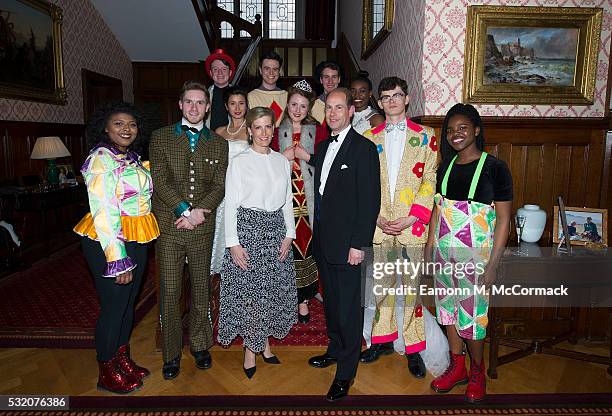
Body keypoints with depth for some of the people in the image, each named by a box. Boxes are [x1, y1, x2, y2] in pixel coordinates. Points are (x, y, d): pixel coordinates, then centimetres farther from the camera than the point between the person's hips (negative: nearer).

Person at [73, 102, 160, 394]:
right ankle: (107, 373, 23)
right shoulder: (101, 159, -14)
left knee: (128, 302, 17)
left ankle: (123, 359, 35)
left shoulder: (134, 158, 11)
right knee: (113, 306, 4)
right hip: (108, 241, -8)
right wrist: (118, 260, -23)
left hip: (136, 240, 8)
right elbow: (103, 212, -21)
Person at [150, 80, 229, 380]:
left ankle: (199, 345, 29)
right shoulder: (161, 137, 5)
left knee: (201, 288, 11)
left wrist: (200, 212, -13)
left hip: (203, 228, 1)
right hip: (169, 226, -1)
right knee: (169, 292, 4)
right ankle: (171, 353, 20)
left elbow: (220, 185, 2)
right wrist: (184, 211, -14)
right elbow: (160, 180, -4)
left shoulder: (218, 143, 10)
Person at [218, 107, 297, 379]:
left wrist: (289, 234, 2)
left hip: (276, 229, 4)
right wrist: (233, 242, -12)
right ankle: (250, 351, 17)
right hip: (248, 227, -4)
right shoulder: (239, 162, -4)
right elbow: (230, 204, -6)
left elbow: (287, 201, 10)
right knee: (249, 289, 1)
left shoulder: (282, 161, 9)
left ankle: (264, 344, 28)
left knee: (272, 290, 10)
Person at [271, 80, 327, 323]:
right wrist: (283, 158, -7)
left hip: (309, 197, -1)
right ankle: (296, 298, 14)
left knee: (307, 243, -1)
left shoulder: (317, 131, 6)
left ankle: (303, 299, 13)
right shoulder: (278, 132, 11)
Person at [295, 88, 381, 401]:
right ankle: (335, 349, 41)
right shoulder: (323, 146, 12)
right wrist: (308, 158, 15)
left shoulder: (363, 148, -12)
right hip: (323, 241, 8)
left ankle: (346, 373, 19)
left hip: (346, 244, -7)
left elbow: (370, 200, -16)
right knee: (331, 301, 21)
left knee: (348, 308, 3)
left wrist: (358, 244, -19)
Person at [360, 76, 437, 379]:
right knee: (383, 283, 13)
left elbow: (430, 181, -2)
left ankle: (413, 348, 20)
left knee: (412, 286, 5)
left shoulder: (425, 136, 4)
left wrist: (412, 218, -11)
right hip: (380, 225, 2)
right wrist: (377, 218, -6)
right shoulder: (369, 138, 9)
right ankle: (383, 339, 30)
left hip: (412, 225, -2)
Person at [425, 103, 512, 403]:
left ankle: (477, 372, 30)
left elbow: (503, 219, -10)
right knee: (448, 309, 14)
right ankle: (457, 368, 33)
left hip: (476, 254, -5)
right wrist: (429, 246, 8)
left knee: (472, 313, 5)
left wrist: (492, 264, -13)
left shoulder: (495, 167, -9)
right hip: (444, 251, 5)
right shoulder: (446, 167, 6)